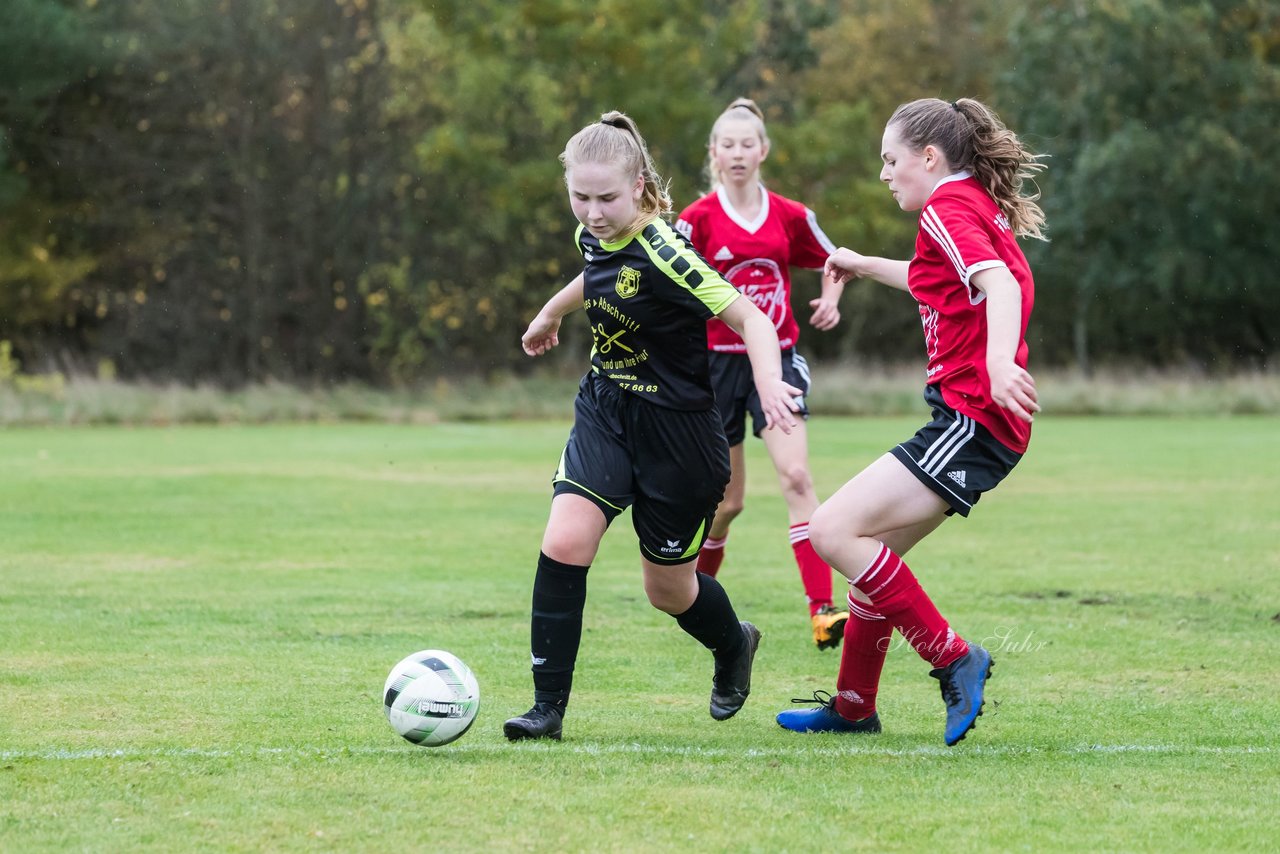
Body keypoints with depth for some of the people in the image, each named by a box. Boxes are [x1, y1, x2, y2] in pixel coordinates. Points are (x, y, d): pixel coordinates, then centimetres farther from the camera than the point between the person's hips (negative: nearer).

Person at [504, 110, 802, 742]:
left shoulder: (663, 255, -25)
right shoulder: (593, 237, -3)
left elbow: (749, 317, -26)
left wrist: (769, 382, -44)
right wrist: (551, 312, 39)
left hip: (676, 428, -5)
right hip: (605, 412, 5)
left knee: (668, 589, 10)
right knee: (564, 543, -17)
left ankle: (733, 645, 46)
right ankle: (548, 707, -10)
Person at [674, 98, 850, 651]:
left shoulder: (790, 216, 3)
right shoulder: (698, 219, -4)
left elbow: (832, 263, 17)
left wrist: (831, 301, -1)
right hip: (717, 361, -1)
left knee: (796, 476, -17)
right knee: (728, 501, 5)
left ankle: (822, 610, -21)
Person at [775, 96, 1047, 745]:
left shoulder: (949, 208, -10)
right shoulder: (980, 207, 19)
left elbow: (1000, 283, -29)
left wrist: (998, 362, -44)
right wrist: (865, 266, 49)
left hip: (970, 419, -10)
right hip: (974, 422, 10)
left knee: (833, 531, -15)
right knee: (873, 548, 16)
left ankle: (954, 660, -12)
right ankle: (853, 707, 25)